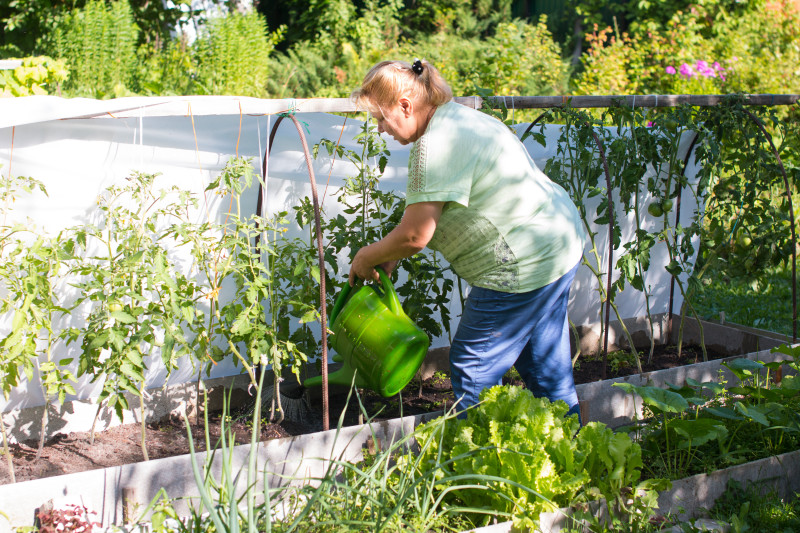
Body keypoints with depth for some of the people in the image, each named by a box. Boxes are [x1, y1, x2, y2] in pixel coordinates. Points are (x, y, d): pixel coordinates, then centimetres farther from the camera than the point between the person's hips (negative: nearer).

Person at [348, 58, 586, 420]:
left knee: (473, 370, 1)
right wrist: (390, 256, 13)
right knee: (545, 368, 21)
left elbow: (415, 236, -22)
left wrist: (367, 258, -3)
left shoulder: (437, 144, -21)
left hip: (525, 264, -11)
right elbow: (442, 210, 19)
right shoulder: (462, 118, 12)